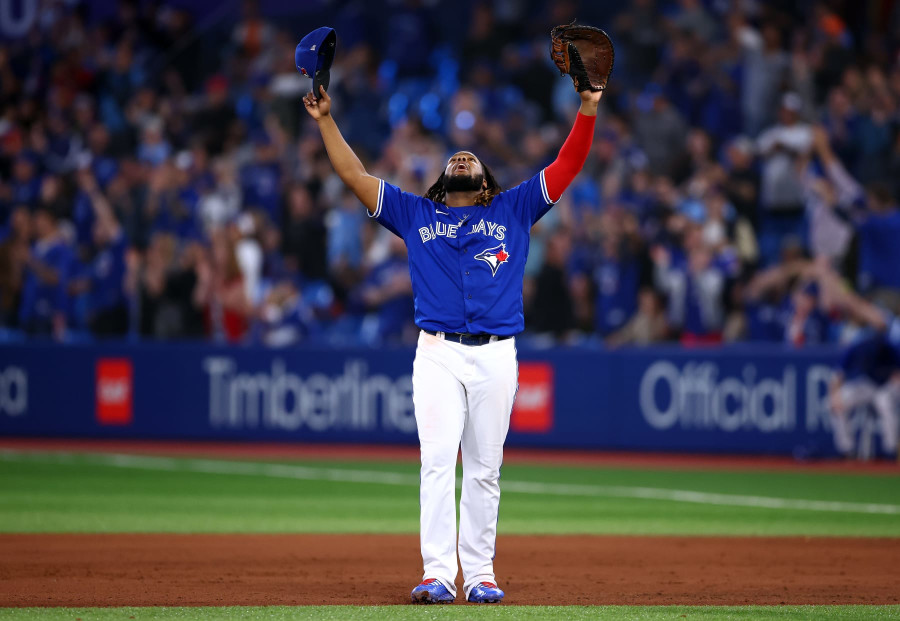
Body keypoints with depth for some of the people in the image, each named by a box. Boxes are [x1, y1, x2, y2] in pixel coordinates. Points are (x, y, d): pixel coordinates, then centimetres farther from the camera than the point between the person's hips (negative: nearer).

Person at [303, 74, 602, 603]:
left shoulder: (513, 211, 17)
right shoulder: (415, 214, 17)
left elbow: (566, 168, 11)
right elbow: (354, 175, 15)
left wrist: (588, 109, 2)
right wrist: (326, 120, 8)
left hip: (496, 356, 1)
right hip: (438, 355, -1)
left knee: (485, 470, 3)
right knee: (438, 463, -10)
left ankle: (480, 574, 6)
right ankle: (437, 575, -12)